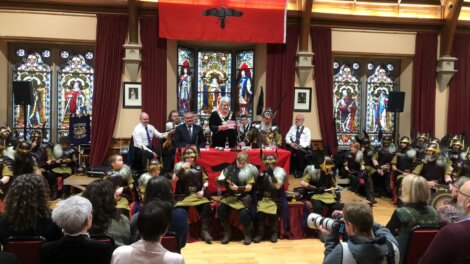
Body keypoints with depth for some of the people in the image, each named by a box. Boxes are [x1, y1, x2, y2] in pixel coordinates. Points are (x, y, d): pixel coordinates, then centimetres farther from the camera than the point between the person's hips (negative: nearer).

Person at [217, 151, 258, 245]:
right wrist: (225, 181, -19)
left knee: (244, 213, -29)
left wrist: (238, 188, -24)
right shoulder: (231, 169, 5)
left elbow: (249, 187, -8)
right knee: (221, 209, -24)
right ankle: (227, 232, -1)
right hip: (231, 195, 2)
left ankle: (247, 234, 0)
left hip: (244, 196, -2)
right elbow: (220, 182, 4)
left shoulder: (249, 171, 1)